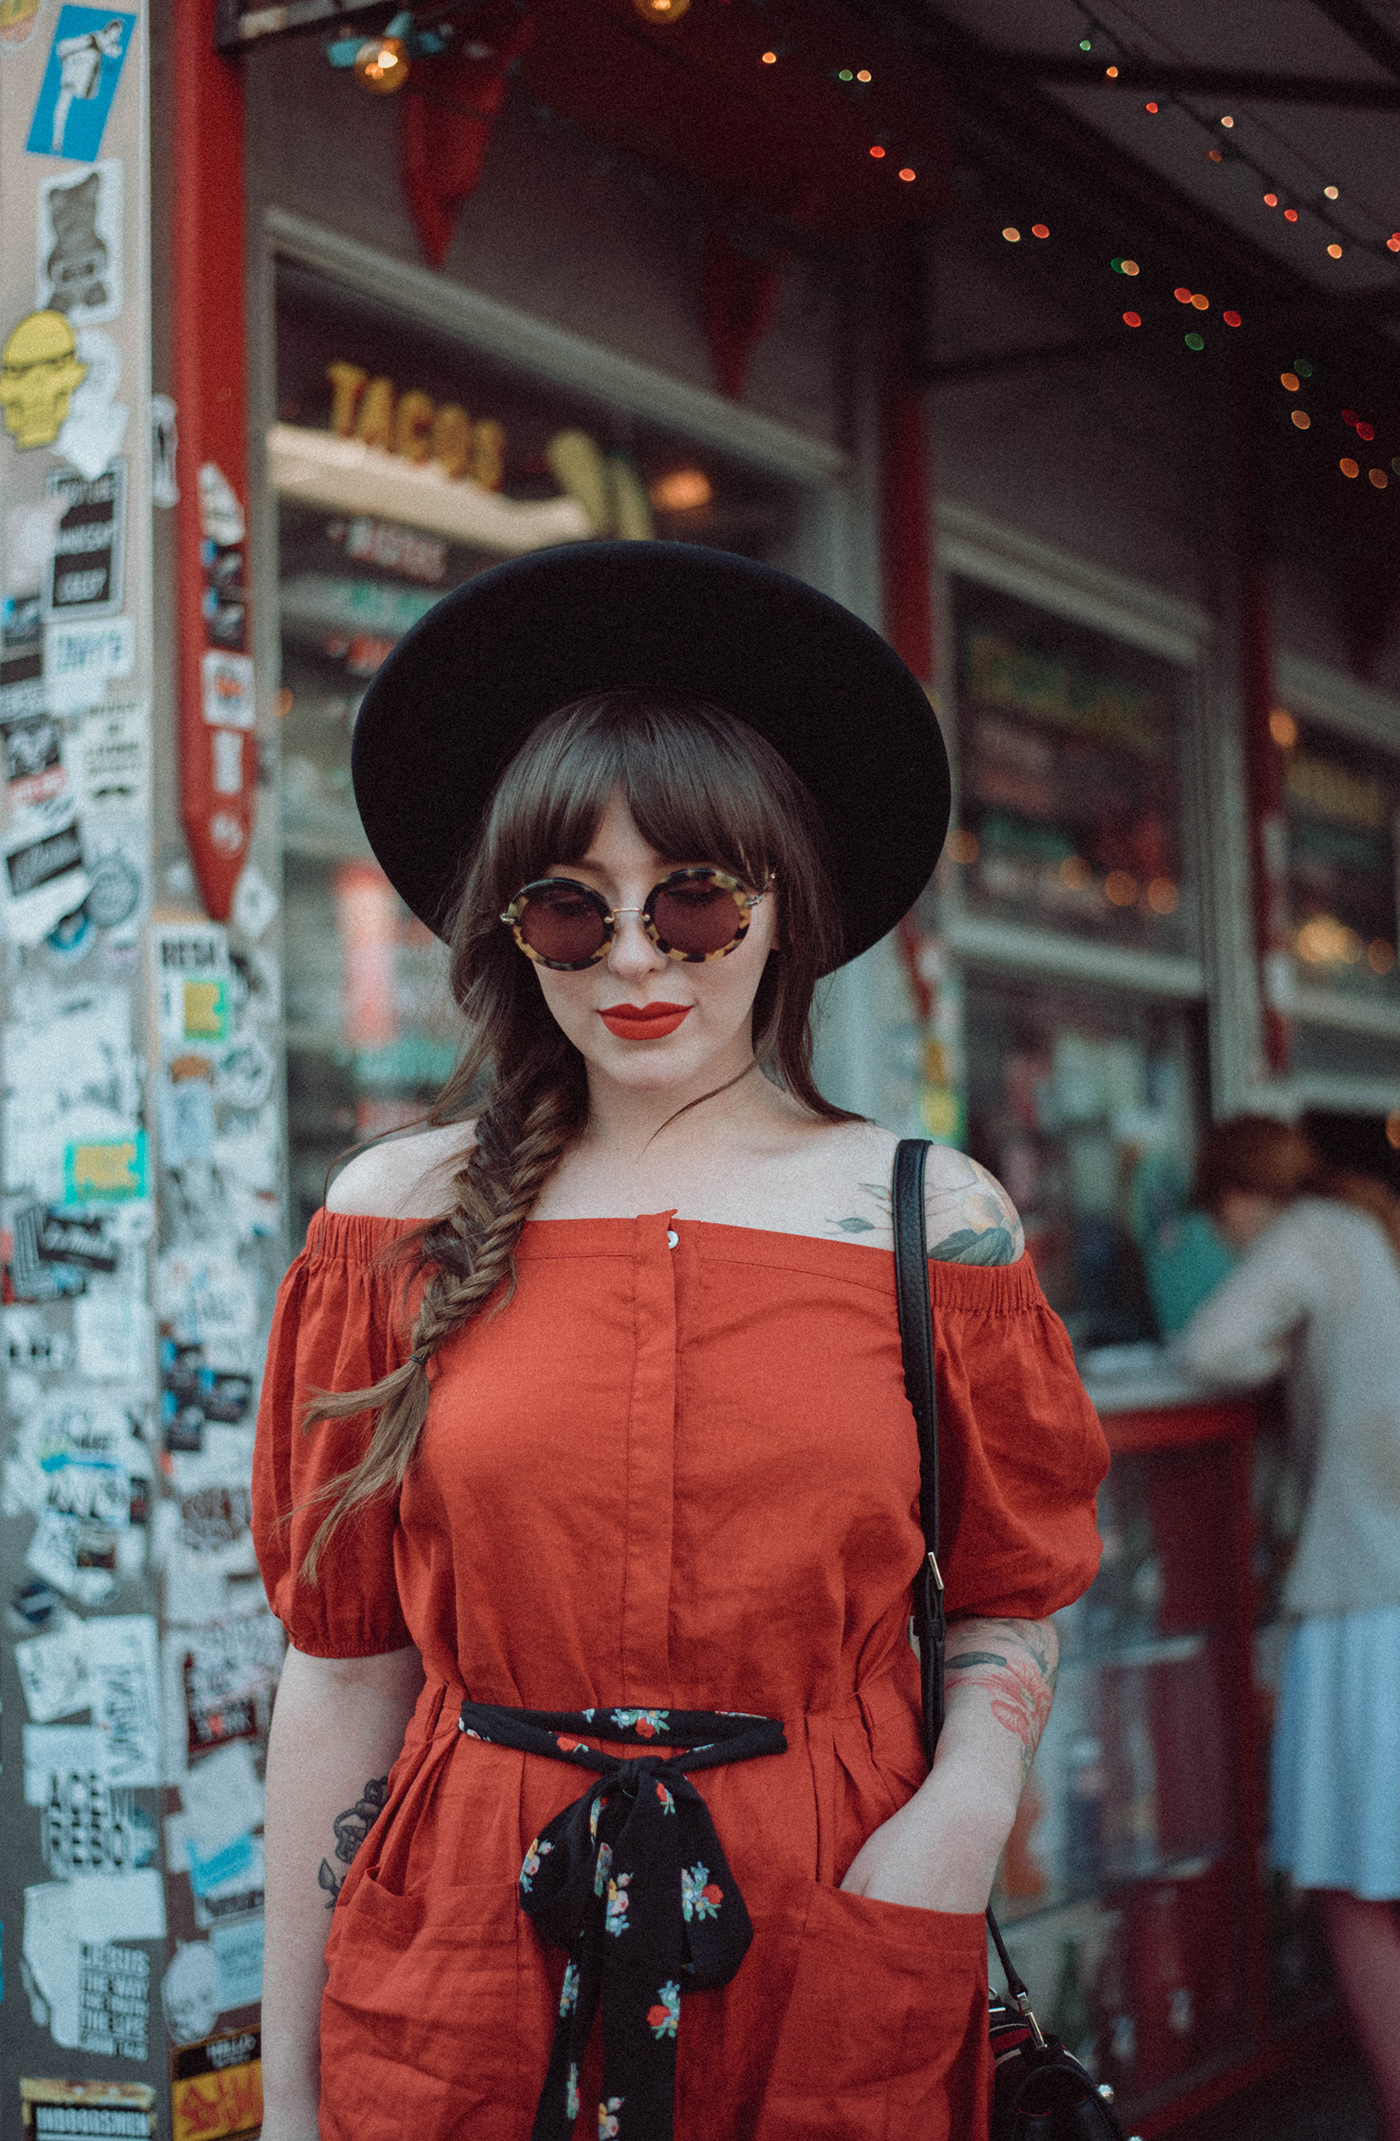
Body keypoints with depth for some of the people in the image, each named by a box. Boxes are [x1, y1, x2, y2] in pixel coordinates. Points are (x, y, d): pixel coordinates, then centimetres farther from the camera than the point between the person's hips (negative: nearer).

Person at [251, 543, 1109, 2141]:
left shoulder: (934, 1219, -1)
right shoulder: (402, 1218, -1)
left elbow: (1012, 1596, 8)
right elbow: (343, 1662, 1)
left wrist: (958, 1817, -13)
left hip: (827, 1966, 0)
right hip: (463, 1951, 0)